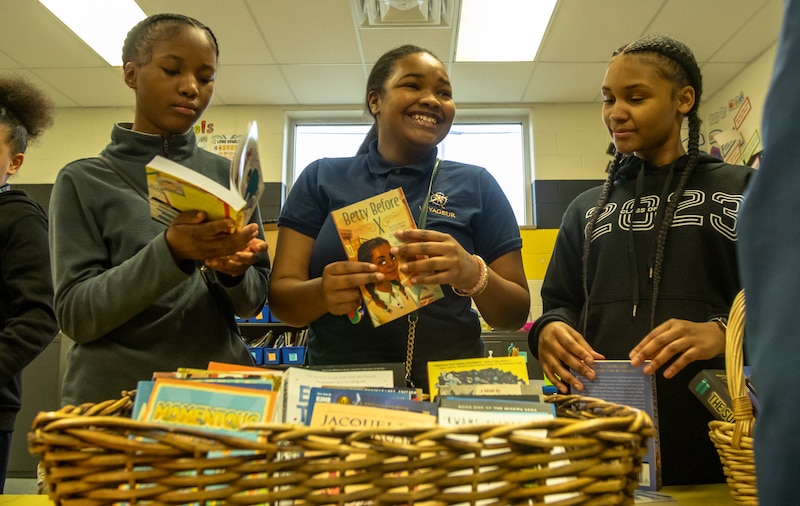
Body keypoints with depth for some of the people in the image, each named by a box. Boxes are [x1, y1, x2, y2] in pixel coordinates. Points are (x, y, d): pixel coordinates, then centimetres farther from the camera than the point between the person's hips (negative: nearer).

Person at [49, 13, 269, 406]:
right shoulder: (83, 181, -3)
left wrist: (232, 272, -19)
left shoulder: (229, 176, 2)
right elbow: (75, 314, -11)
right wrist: (169, 252, -26)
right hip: (111, 398, -2)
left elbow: (253, 301, 3)